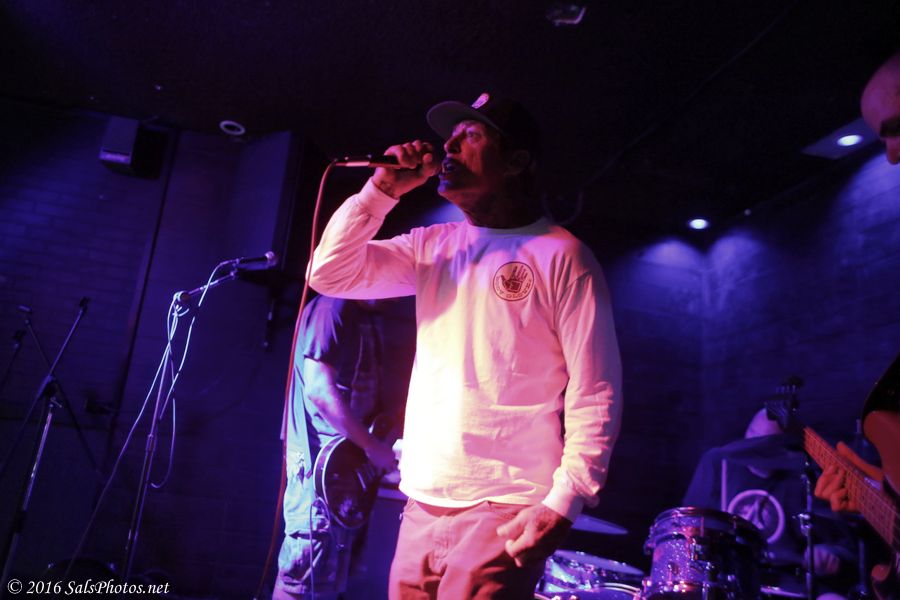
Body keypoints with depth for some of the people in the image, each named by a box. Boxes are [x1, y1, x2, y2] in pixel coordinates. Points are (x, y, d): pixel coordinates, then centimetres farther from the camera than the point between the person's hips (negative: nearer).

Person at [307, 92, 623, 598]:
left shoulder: (561, 256, -7)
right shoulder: (433, 245, 10)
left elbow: (596, 394, -9)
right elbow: (330, 273, 5)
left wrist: (564, 501, -17)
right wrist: (383, 189, -1)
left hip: (501, 514, -5)